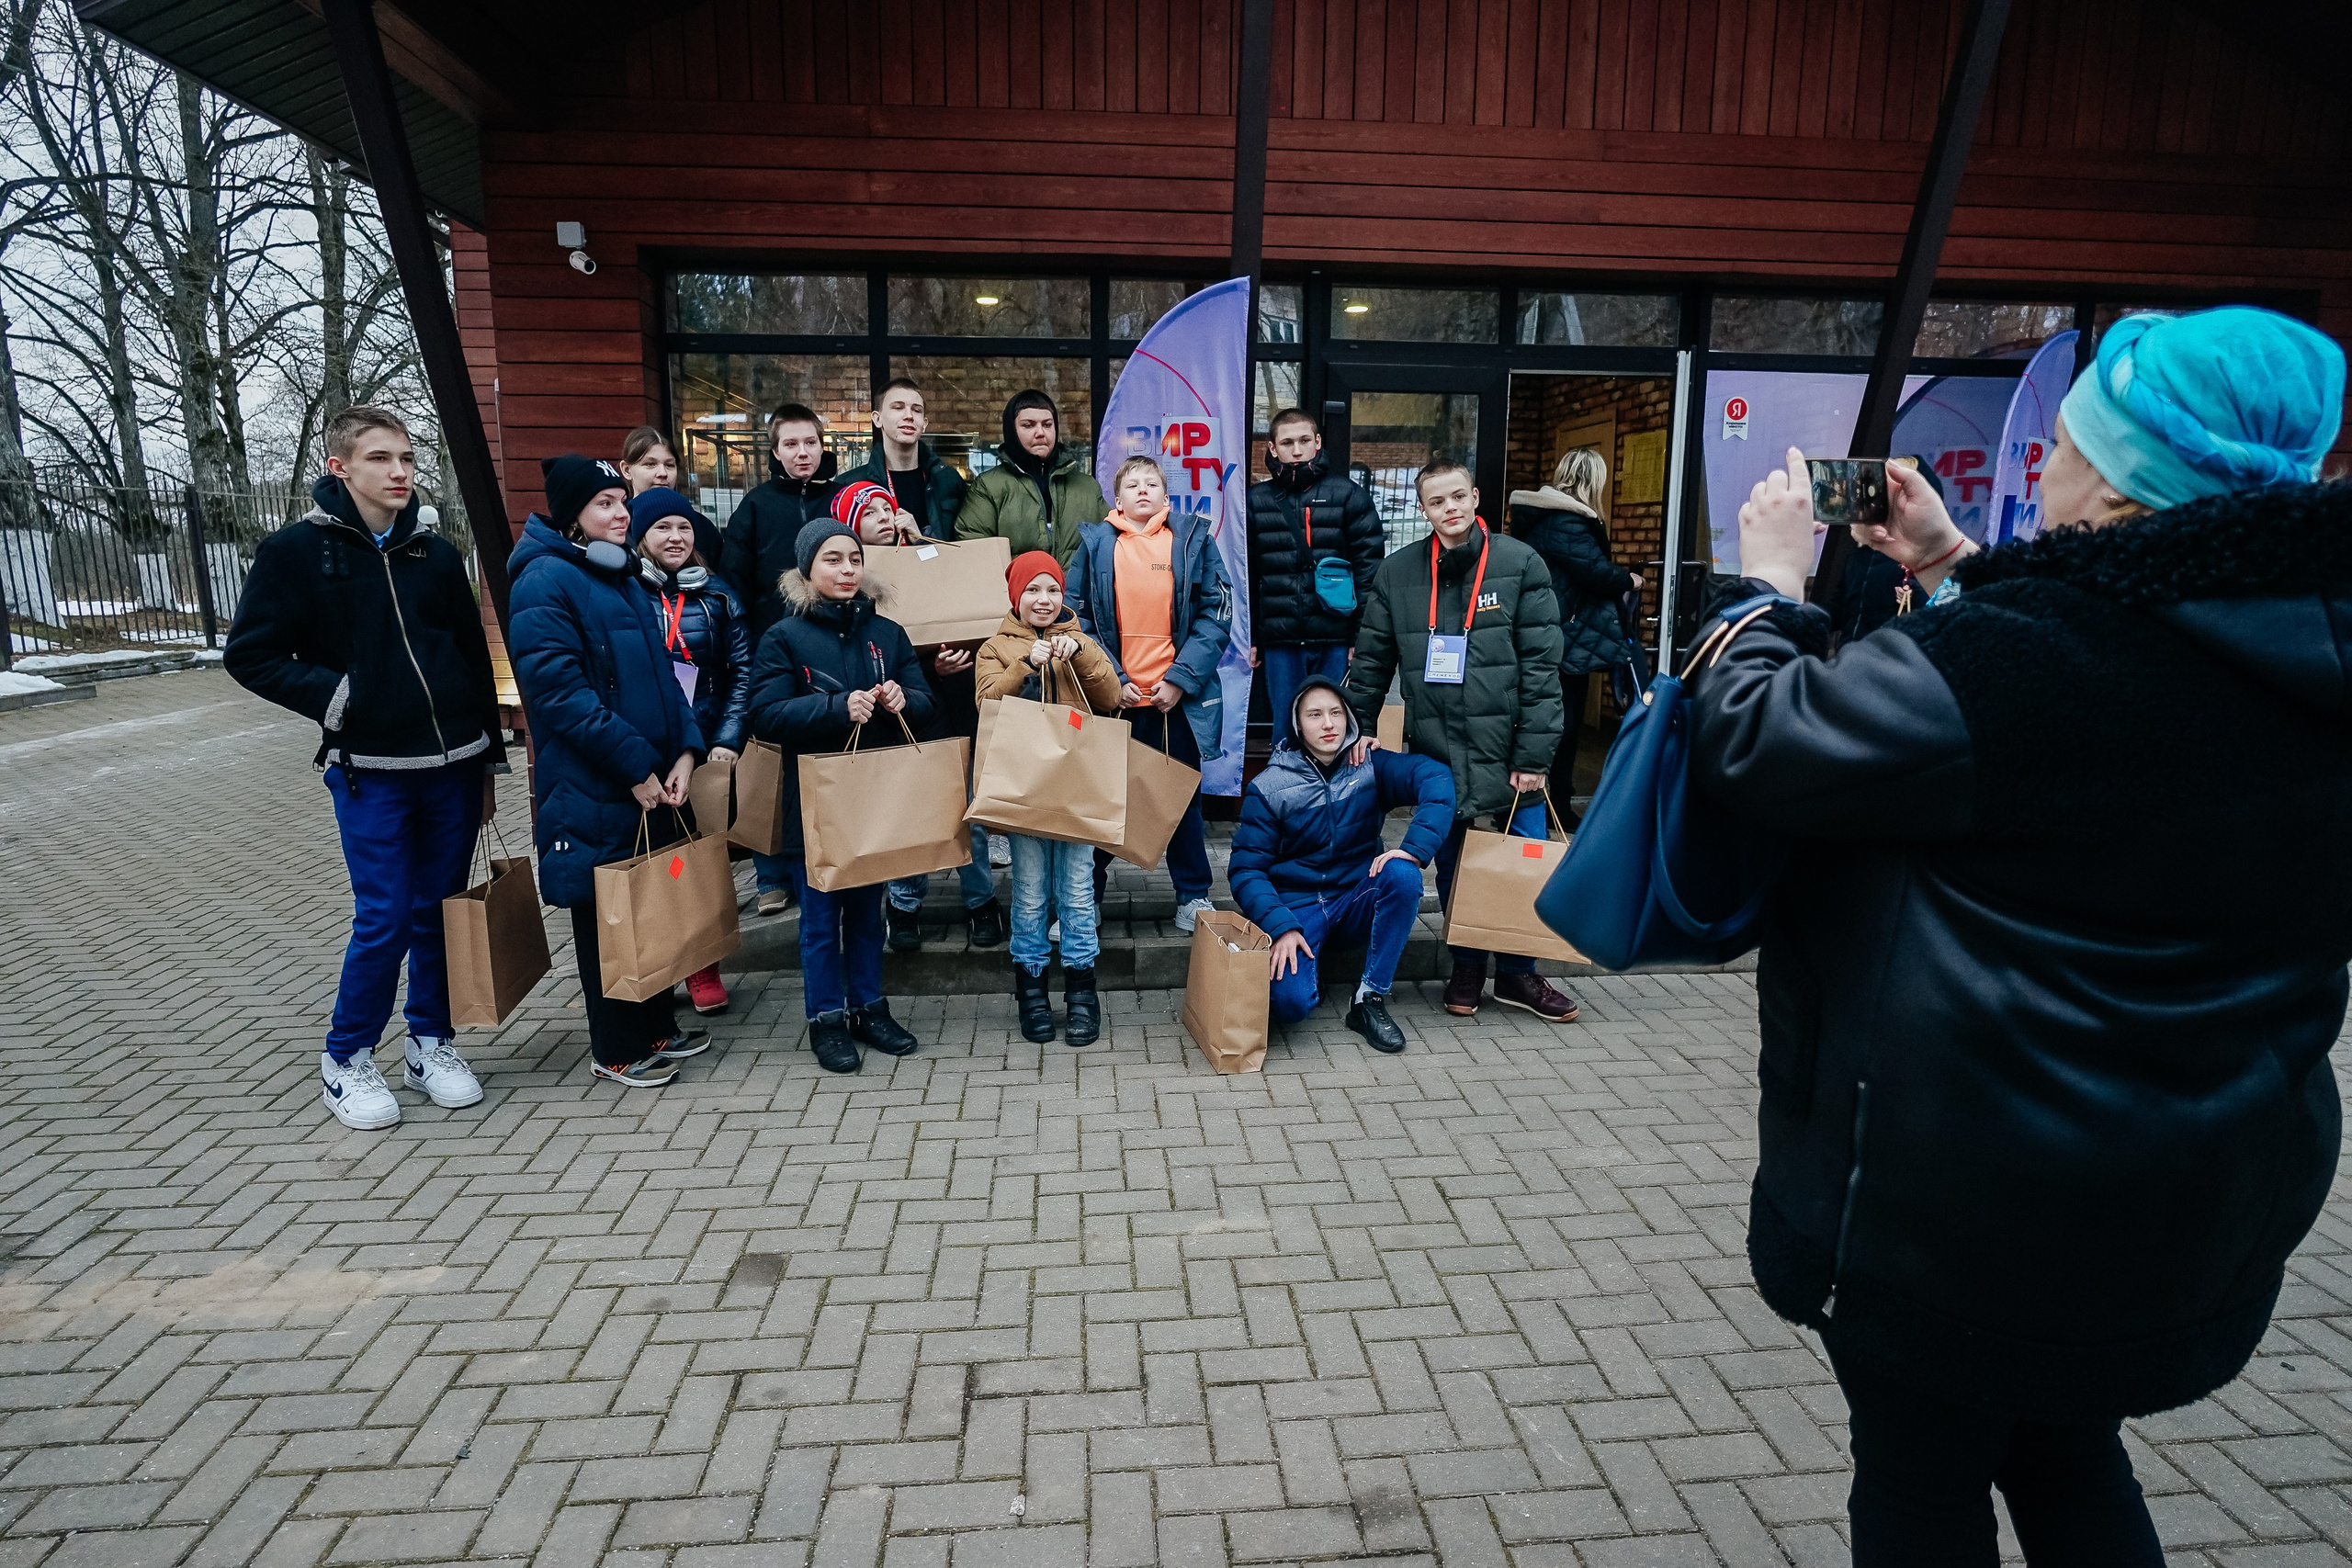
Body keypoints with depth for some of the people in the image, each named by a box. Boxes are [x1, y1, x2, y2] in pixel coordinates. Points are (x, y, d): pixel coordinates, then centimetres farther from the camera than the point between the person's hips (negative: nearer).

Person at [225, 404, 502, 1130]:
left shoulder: (435, 554, 8)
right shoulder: (297, 550, -3)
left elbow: (476, 661, 12)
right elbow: (250, 655, -2)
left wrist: (488, 760, 12)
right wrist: (334, 696, -13)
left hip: (452, 765, 4)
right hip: (369, 771, -3)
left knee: (442, 908, 9)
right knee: (385, 918, -4)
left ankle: (431, 1041, 26)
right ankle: (345, 1059, 17)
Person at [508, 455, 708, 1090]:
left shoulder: (625, 576, 14)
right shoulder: (546, 581, -12)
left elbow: (660, 672, 14)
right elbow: (559, 690, -20)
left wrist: (684, 750, -1)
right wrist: (635, 765, -20)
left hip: (652, 778, 8)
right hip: (592, 788, -8)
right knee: (607, 913, 4)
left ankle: (657, 1026, 30)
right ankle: (617, 1049, 19)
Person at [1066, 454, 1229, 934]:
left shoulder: (1194, 539, 4)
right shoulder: (1095, 544, 5)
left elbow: (1217, 614, -1)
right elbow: (1077, 617, 1)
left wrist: (1181, 679, -10)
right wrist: (1111, 681, -9)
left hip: (1179, 696, 0)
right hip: (1116, 696, 0)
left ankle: (1193, 898, 24)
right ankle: (1086, 896, 22)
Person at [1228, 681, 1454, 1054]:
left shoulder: (1371, 767, -4)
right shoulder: (1268, 788, -7)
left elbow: (1437, 777, -19)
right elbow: (1245, 868, -10)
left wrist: (1416, 847, -34)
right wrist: (1281, 927, -25)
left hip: (1357, 902, 2)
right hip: (1297, 907, -2)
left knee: (1402, 873, -30)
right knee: (1292, 1001, -29)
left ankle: (1370, 999, -17)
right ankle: (1306, 971, 11)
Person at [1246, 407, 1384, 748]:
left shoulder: (1348, 496, 3)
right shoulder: (1256, 501, 10)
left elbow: (1369, 569, -1)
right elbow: (1246, 575, 11)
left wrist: (1362, 639, -6)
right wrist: (1248, 638, 7)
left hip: (1336, 643, -2)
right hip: (1280, 643, 2)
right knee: (1286, 735, 8)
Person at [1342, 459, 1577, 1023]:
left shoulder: (1520, 564, -4)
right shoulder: (1396, 574, 2)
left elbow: (1541, 665, -7)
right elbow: (1371, 660, 10)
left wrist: (1534, 755, -11)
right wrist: (1361, 727, 2)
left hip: (1507, 754, -1)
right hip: (1435, 754, 2)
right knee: (1451, 864, 12)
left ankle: (1517, 972, 26)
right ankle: (1466, 967, 31)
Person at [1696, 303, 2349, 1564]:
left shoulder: (2005, 656, -26)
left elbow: (1754, 743, -19)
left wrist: (1769, 585, -4)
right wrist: (1957, 573, 14)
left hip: (1965, 1186, -7)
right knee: (2066, 1451, 31)